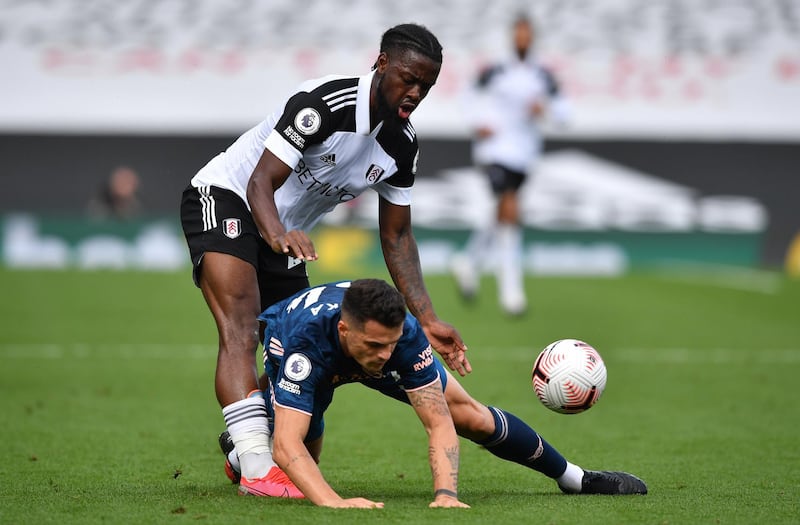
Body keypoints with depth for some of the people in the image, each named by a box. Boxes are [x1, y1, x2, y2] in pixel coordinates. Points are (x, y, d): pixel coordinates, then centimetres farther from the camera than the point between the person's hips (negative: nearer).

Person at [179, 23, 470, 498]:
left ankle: (243, 453, 29)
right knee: (241, 332, -28)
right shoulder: (323, 103, -27)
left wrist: (428, 320, -4)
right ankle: (258, 469, -39)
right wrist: (278, 235, -52)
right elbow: (261, 182, -31)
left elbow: (396, 236, 3)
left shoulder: (402, 146, -4)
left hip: (285, 235, 9)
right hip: (225, 197, -9)